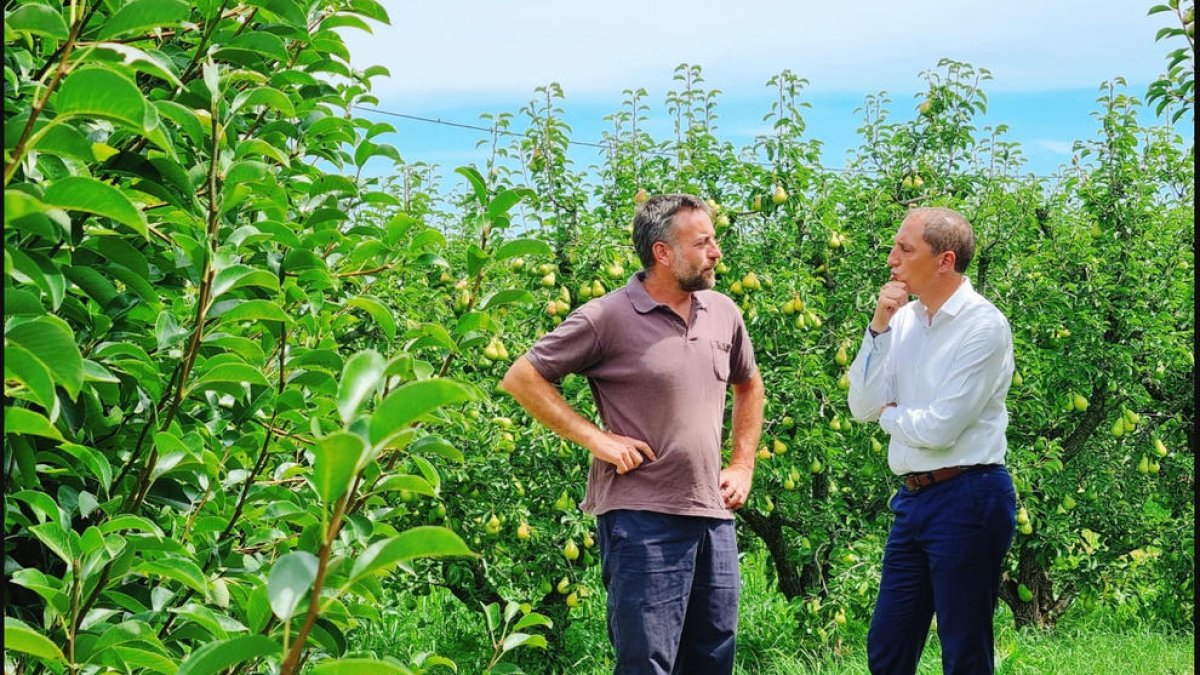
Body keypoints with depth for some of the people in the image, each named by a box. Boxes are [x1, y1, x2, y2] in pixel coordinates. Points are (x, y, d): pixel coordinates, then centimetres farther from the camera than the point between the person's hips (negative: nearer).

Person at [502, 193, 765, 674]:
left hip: (715, 518, 6)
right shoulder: (608, 318, -9)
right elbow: (522, 378, -7)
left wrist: (743, 465, 17)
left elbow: (748, 386, 27)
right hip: (642, 521, -6)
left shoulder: (723, 314, 9)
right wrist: (594, 437, -12)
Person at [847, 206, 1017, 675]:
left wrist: (889, 415, 0)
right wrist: (879, 327, -5)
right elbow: (862, 406, 3)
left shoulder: (983, 325, -13)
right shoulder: (904, 320, 8)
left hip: (967, 498, -8)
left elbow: (939, 428, -19)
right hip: (913, 497, 8)